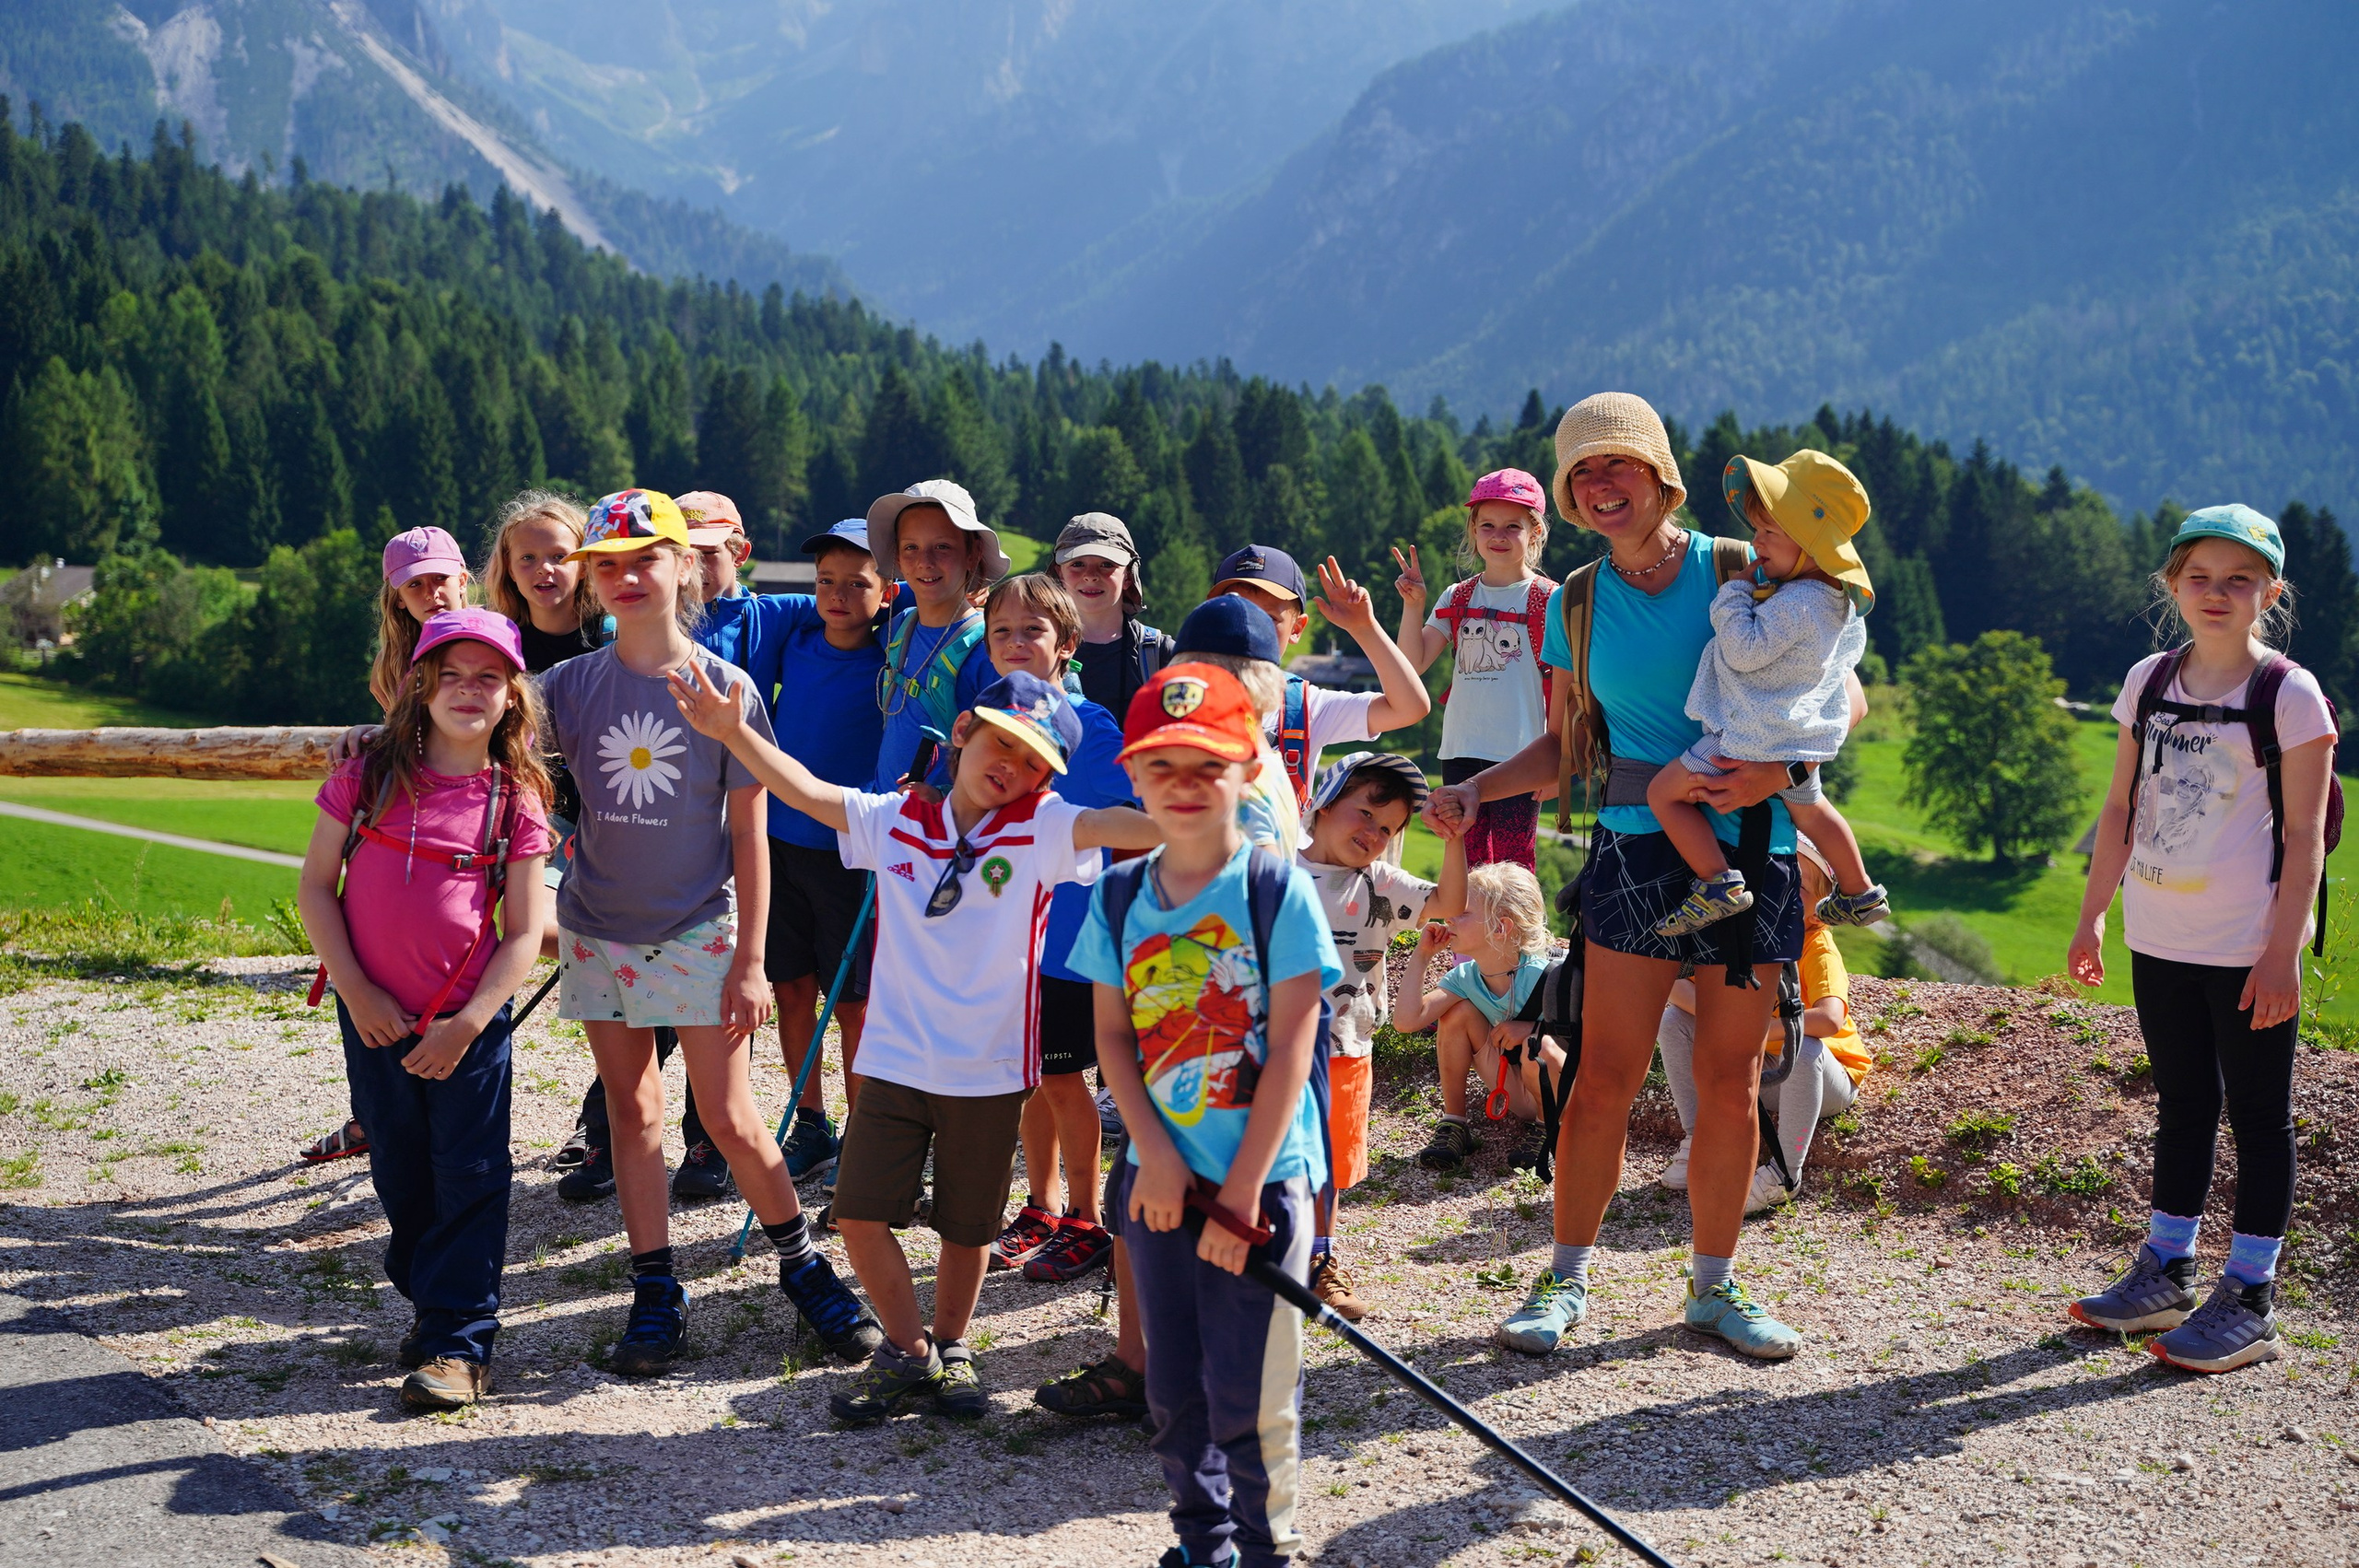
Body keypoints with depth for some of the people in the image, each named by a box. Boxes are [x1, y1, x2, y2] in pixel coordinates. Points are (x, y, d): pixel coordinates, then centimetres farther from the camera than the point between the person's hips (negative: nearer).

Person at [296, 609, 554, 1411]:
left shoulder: (516, 802, -6)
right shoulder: (369, 777, -3)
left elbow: (525, 933, -6)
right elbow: (315, 885, -1)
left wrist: (468, 1023, -15)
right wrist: (355, 990, -8)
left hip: (469, 1022, -2)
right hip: (375, 1016, 2)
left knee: (470, 1176, -1)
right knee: (399, 1171, 15)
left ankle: (458, 1342, 5)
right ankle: (428, 1299, 34)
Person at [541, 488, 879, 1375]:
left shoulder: (727, 688, -7)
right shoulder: (570, 686, -1)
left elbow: (749, 834, -4)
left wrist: (750, 960, -6)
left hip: (699, 934, -3)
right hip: (600, 933, 3)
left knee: (729, 1118, -2)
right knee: (632, 1111, 7)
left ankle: (802, 1267, 17)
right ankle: (656, 1294, 17)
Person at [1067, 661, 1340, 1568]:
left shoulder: (1277, 889, -9)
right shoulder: (1119, 899, 4)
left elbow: (1290, 1046, -11)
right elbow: (1113, 1037, 4)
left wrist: (1241, 1192, -13)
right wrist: (1155, 1154, -10)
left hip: (1261, 1177, -4)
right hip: (1158, 1178, 4)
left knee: (1249, 1393, -2)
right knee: (1174, 1391, 13)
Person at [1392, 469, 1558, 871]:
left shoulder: (1548, 600, -2)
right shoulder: (1458, 598, 10)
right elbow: (1413, 665, 3)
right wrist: (1413, 604, -8)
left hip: (1519, 754, -4)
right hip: (1461, 752, 4)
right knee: (1465, 864, 11)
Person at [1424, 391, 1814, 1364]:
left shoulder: (1740, 573, 0)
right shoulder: (1576, 606, 7)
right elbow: (1563, 745, 14)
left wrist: (1777, 769, -16)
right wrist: (1475, 790, -2)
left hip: (1750, 851, -1)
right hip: (1637, 848, 1)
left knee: (1730, 1080, 5)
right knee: (1605, 1075, -3)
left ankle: (1714, 1286, 19)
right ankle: (1566, 1280, 10)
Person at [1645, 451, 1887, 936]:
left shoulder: (1798, 603, -27)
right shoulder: (1837, 599, 4)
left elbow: (1746, 650, -30)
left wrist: (1735, 596, -17)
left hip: (1755, 738, -10)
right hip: (1801, 735, 10)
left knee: (1665, 793, -4)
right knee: (1809, 809, 33)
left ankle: (1718, 883, -10)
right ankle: (1859, 895, 44)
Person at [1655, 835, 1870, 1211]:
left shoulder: (1819, 950, -24)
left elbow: (1829, 1019, -43)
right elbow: (1678, 984, -11)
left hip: (1825, 1080, -5)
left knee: (1800, 1046, -39)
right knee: (1674, 1020, -9)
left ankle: (1786, 1174, -25)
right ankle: (1698, 1141, -4)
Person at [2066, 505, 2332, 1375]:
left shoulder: (2289, 694, -8)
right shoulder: (2148, 683, 7)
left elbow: (2304, 835, -10)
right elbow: (2122, 810, 13)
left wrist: (2283, 952, -14)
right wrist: (2092, 915, 11)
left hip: (2247, 949, -5)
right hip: (2160, 940, 5)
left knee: (2258, 1115, 3)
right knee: (2181, 1105, 15)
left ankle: (2249, 1300, 9)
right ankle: (2165, 1274, 25)